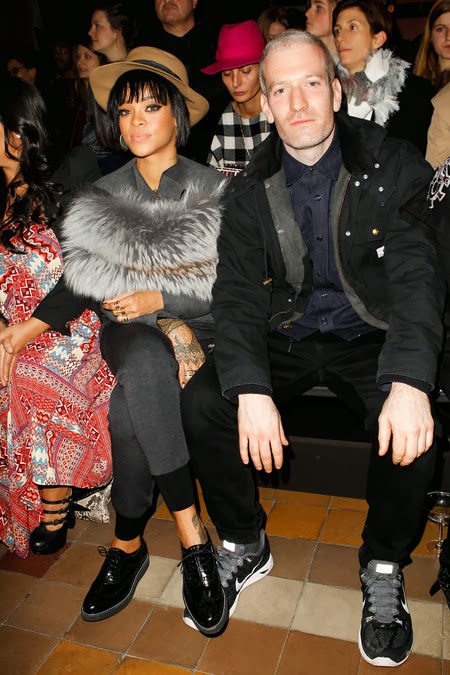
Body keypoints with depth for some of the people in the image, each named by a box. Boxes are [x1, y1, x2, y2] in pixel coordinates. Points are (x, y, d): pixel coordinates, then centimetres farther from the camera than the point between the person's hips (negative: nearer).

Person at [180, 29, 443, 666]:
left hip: (369, 338, -1)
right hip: (285, 340, 2)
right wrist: (250, 389, -27)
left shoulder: (395, 166, -7)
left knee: (414, 427, -30)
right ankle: (244, 545, 5)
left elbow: (416, 275, -17)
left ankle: (383, 567, 1)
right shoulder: (251, 189, -1)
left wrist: (410, 382, -35)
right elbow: (236, 291, -9)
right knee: (201, 403, -20)